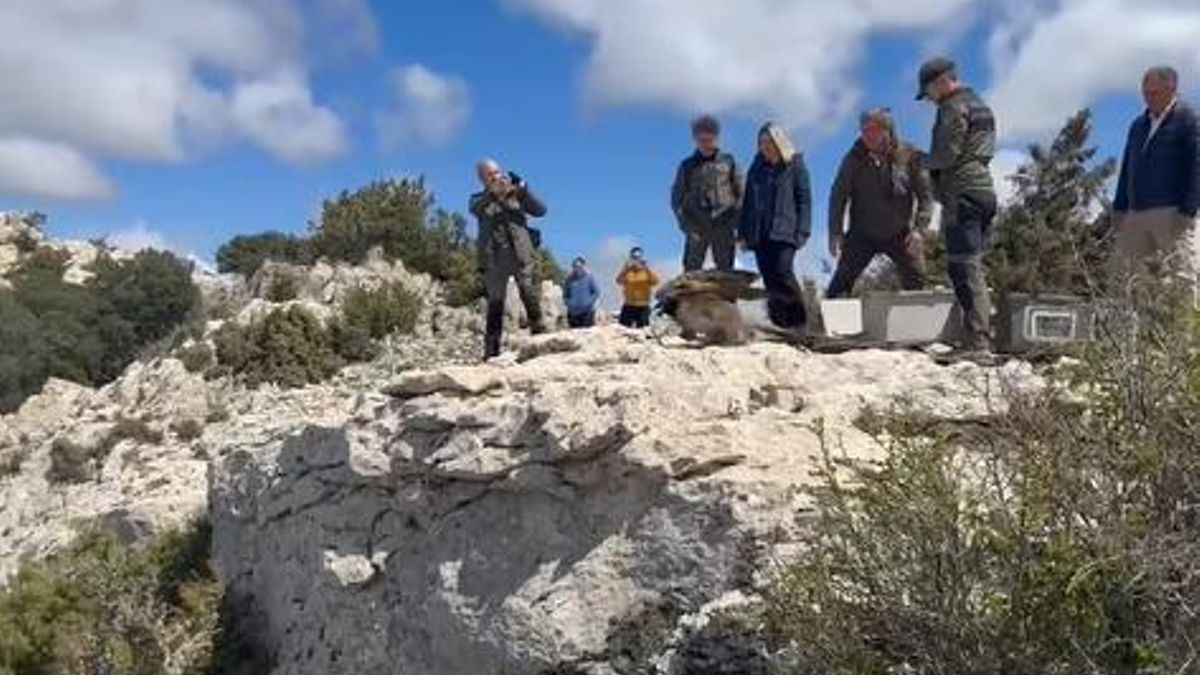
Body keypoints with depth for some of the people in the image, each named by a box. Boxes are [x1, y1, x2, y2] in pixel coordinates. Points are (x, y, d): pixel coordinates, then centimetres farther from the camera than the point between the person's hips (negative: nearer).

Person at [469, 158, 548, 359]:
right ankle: (491, 348, -2)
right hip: (494, 257, 0)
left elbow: (540, 210, 6)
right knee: (495, 301, -4)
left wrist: (522, 188, -6)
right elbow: (475, 209, -9)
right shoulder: (479, 199, 15)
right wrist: (494, 192, -25)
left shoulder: (516, 194, 17)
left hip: (520, 253, 0)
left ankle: (539, 333, -11)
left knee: (528, 291, -16)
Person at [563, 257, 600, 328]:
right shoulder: (570, 279, 7)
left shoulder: (589, 277, 0)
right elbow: (565, 294, 16)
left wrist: (589, 302, -11)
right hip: (573, 313, 3)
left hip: (587, 312, -3)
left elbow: (597, 292, -1)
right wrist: (568, 303, 1)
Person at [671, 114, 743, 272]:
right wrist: (687, 226, -5)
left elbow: (741, 193, 9)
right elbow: (677, 199, 6)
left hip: (723, 226, 1)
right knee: (691, 271, -5)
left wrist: (734, 220, -2)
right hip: (697, 228, -1)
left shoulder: (728, 162, 8)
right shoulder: (688, 166, 7)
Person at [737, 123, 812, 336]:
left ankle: (799, 322, -8)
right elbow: (748, 201, 17)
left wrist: (802, 232, -9)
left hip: (784, 232, -5)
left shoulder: (795, 165, 4)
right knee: (769, 279, 2)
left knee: (783, 272, -18)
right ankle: (781, 324, 8)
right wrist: (744, 233, 11)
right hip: (759, 233, 5)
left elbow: (804, 199, 0)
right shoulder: (757, 167, 16)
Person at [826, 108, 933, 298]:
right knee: (841, 282, -7)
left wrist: (919, 228, -18)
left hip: (900, 235, 0)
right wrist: (835, 232, -12)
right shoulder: (854, 158, -7)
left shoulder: (909, 156, -8)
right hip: (862, 234, 0)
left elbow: (925, 194, -5)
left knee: (917, 283, -1)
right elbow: (839, 195, -4)